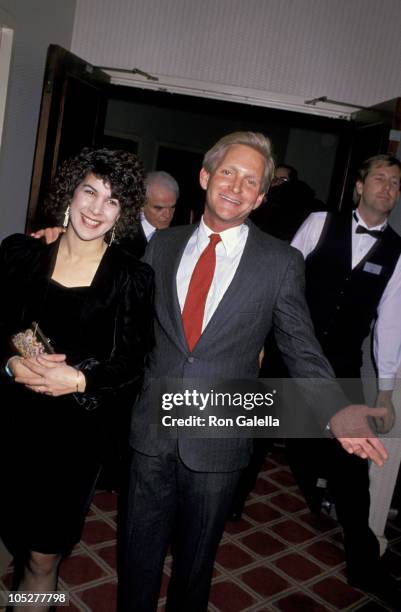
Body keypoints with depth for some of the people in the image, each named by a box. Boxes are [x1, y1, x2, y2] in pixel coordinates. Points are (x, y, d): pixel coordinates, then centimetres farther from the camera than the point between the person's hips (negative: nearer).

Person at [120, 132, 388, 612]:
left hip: (216, 441, -2)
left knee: (196, 555, 20)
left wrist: (334, 413, -21)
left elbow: (302, 350, -6)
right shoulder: (162, 245, 2)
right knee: (140, 546, 19)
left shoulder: (282, 262, -7)